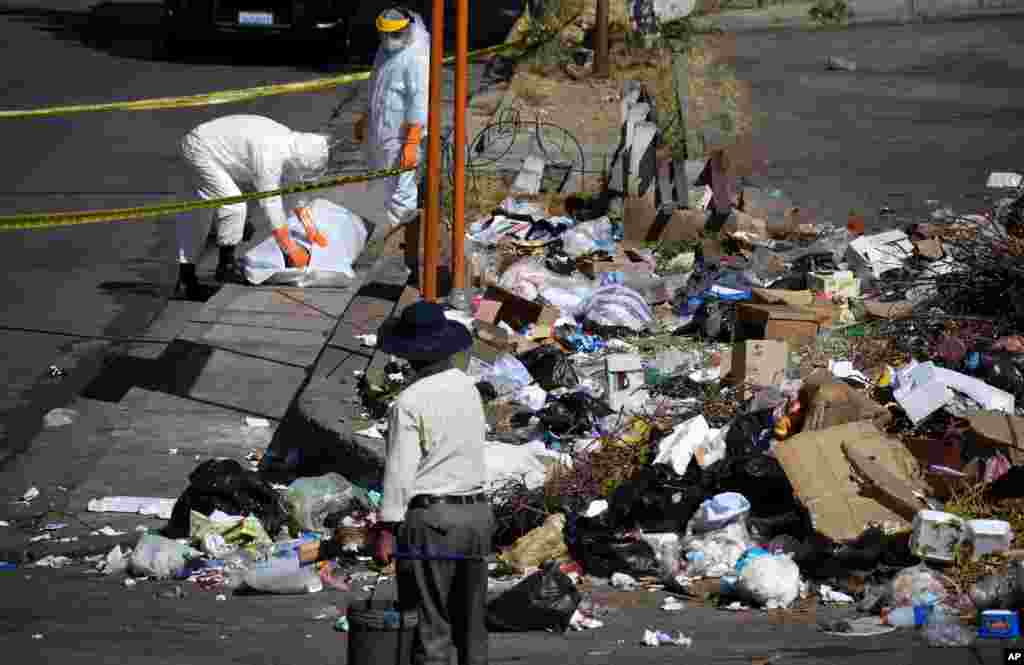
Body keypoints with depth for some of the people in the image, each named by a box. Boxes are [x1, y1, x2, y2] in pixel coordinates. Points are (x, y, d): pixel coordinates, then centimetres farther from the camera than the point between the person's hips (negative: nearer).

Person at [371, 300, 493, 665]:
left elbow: (400, 470, -16)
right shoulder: (469, 388, 6)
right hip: (477, 513, 6)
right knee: (472, 621, 14)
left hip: (431, 516, -6)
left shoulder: (409, 402, -14)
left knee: (432, 624, -3)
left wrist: (386, 530, -12)